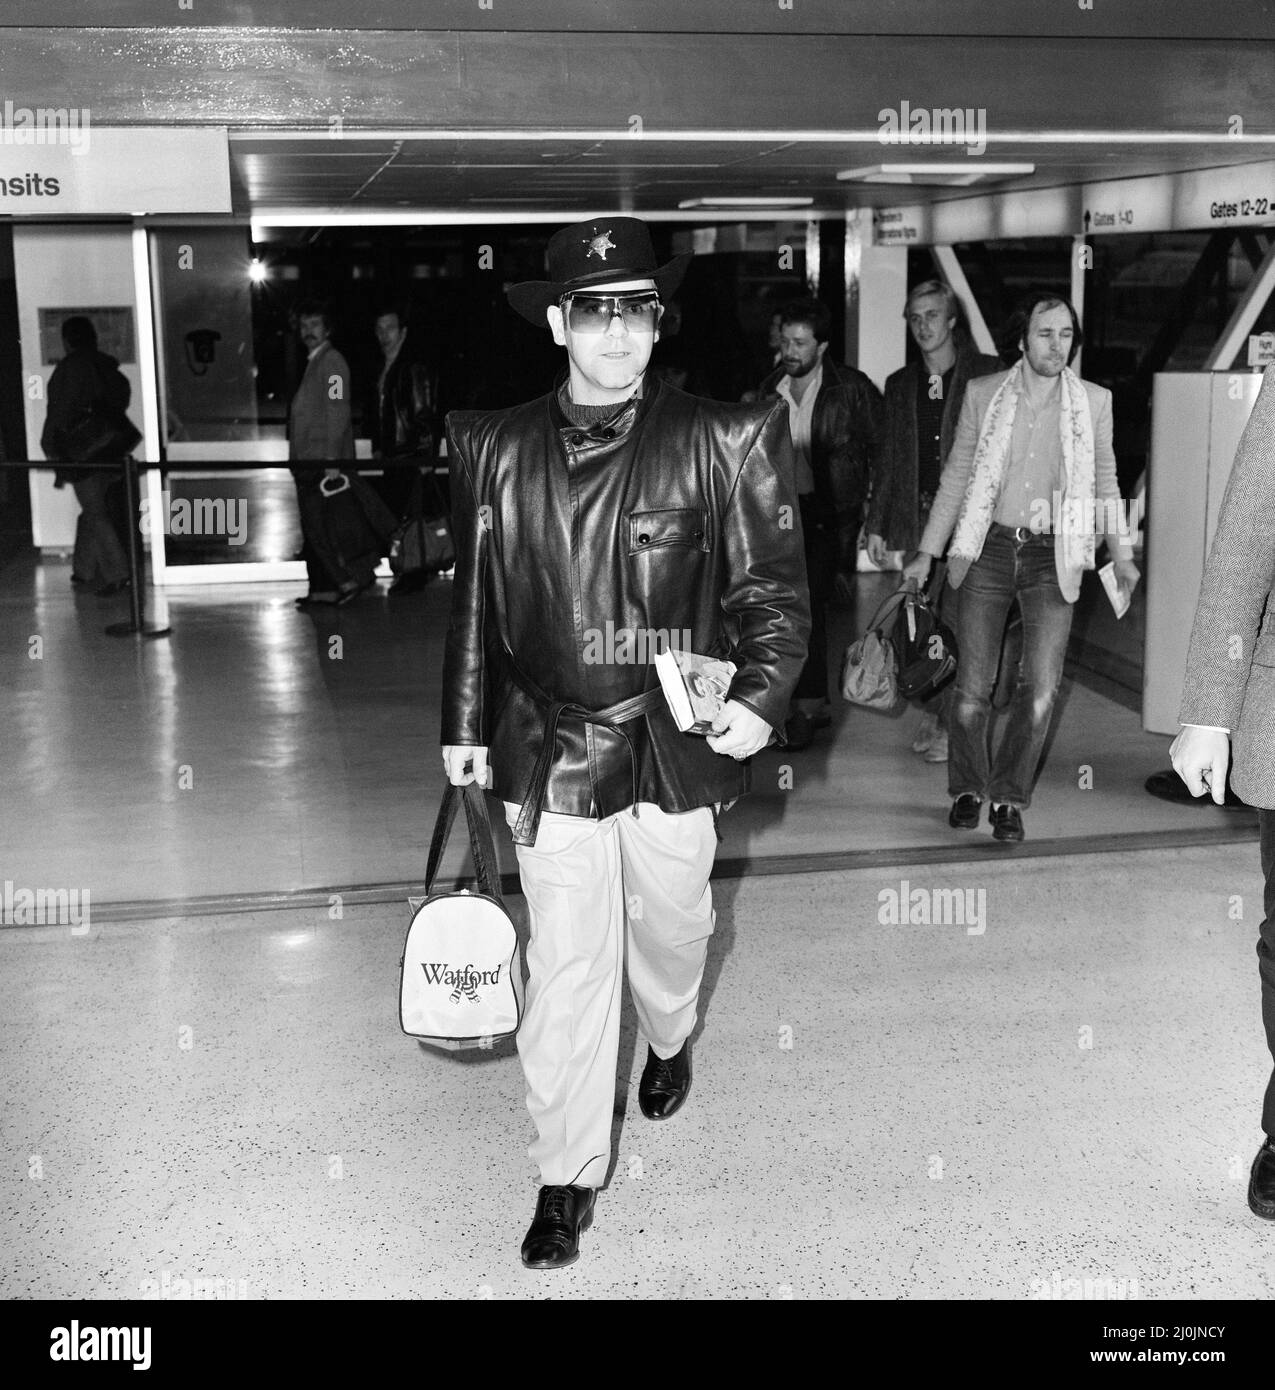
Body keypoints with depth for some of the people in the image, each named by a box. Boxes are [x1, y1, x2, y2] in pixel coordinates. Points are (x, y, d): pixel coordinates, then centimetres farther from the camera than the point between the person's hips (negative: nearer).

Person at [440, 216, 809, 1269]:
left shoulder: (721, 443, -6)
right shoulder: (497, 448, 0)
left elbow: (772, 588, -2)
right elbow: (476, 597, 9)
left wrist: (761, 698, -16)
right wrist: (467, 725, 10)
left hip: (675, 746, 0)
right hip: (548, 750, 0)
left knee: (669, 924, 20)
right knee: (564, 966, 1)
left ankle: (671, 1040, 54)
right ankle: (571, 1172, 18)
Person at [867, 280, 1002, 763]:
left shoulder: (986, 375, 0)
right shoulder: (900, 384, 14)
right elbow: (886, 458, 16)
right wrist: (876, 524, 12)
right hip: (915, 516, 4)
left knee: (958, 618, -7)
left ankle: (954, 723, 1)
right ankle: (932, 714, 18)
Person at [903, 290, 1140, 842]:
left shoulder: (1094, 401, 4)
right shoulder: (982, 393, 3)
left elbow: (1105, 482, 14)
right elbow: (956, 476, 8)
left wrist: (1122, 554, 12)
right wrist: (927, 552, 7)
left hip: (1052, 554, 0)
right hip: (988, 549, 0)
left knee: (1040, 688, -8)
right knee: (972, 687, 1)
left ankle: (1009, 797, 9)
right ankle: (967, 789, 22)